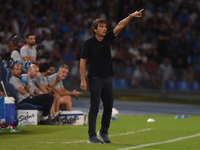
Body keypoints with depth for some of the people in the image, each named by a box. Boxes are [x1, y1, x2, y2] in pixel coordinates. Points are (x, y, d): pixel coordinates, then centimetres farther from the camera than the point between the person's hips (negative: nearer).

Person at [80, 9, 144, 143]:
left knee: (109, 107, 7)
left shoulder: (108, 38, 5)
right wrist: (83, 80, -11)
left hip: (108, 78, 5)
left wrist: (131, 16, -19)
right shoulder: (89, 43, -6)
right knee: (94, 107, -8)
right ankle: (92, 136, -7)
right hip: (95, 78, -5)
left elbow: (119, 26, -4)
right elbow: (82, 61, -5)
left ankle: (104, 132, 24)